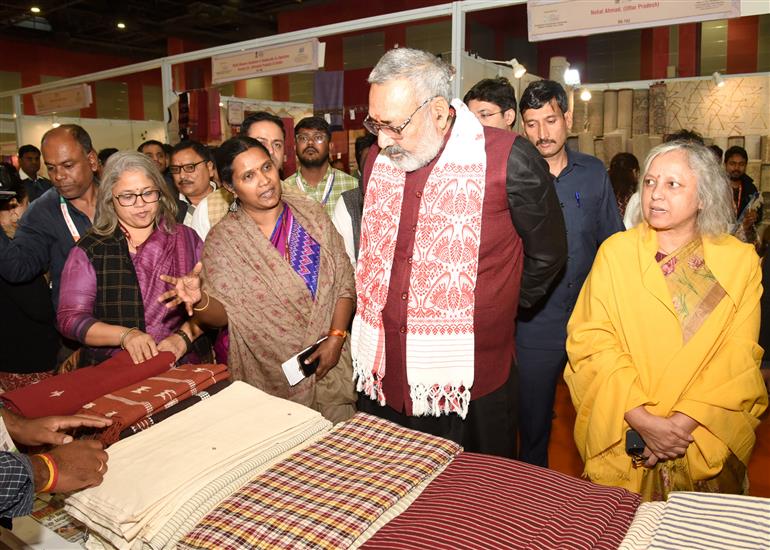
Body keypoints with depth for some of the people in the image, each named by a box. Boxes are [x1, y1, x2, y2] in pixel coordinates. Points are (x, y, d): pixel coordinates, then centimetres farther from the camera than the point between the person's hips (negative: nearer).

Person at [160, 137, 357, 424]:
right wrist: (199, 300, -27)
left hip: (329, 367, 2)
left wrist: (336, 338, -11)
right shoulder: (224, 239, -6)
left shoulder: (310, 213, -1)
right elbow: (220, 314, -5)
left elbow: (345, 281, 0)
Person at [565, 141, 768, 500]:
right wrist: (642, 420, -18)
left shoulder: (740, 261, -2)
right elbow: (592, 341, -10)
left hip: (708, 444, 1)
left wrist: (682, 423, -17)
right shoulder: (615, 251, -4)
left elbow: (737, 359, -6)